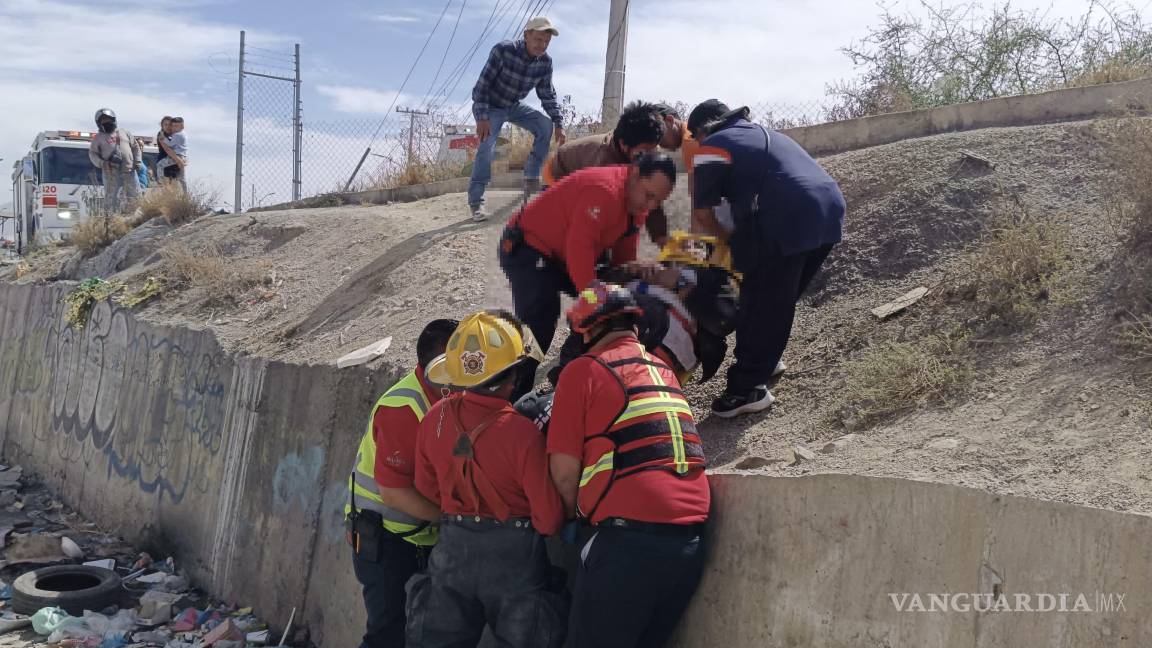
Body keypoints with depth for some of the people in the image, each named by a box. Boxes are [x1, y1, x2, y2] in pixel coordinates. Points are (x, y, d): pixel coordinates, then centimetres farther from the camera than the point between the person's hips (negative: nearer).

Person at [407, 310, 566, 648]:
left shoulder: (435, 418, -9)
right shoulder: (523, 434, -23)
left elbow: (426, 487, 6)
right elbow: (549, 519, -17)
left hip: (453, 549, 4)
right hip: (513, 556, -4)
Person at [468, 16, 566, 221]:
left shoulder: (545, 62, -13)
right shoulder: (503, 50, -28)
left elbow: (548, 95, 0)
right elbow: (483, 84, -26)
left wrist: (559, 123, -9)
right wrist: (482, 118, -34)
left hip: (514, 106, 5)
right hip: (489, 106, -5)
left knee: (546, 126, -13)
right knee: (487, 146, -24)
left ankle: (531, 179, -2)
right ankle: (475, 201, -19)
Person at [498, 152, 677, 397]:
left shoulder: (636, 200, 3)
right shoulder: (604, 190, -29)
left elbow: (624, 257, 8)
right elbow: (579, 250, -34)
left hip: (561, 254, 10)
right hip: (527, 249, -10)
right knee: (538, 328, -20)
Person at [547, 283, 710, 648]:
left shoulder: (585, 369, 0)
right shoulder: (664, 371, 20)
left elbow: (565, 470, -3)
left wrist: (576, 513, 14)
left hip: (631, 536, -6)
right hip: (692, 537, 7)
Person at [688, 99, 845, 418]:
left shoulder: (711, 148, 8)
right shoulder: (763, 134, 33)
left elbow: (701, 214, 3)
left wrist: (730, 241, 17)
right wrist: (741, 239, 29)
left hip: (788, 221, -8)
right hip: (830, 211, 8)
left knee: (762, 305, 0)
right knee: (780, 299, 22)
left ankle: (748, 388, 5)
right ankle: (765, 359, 35)